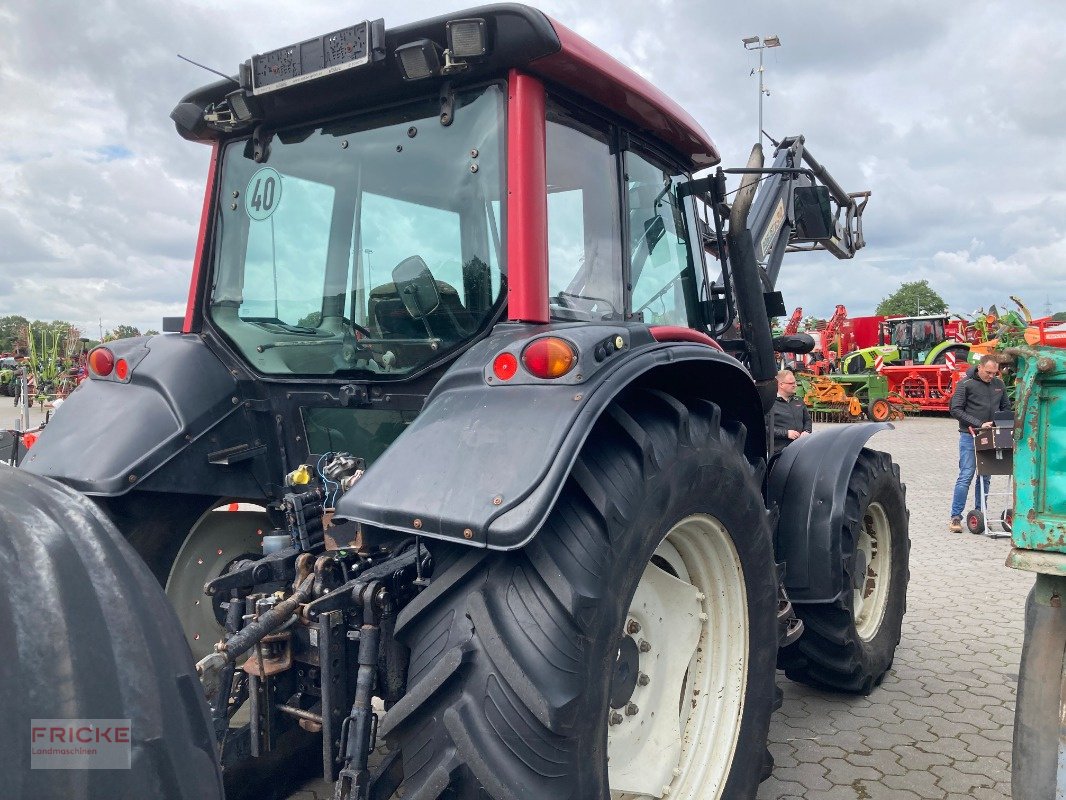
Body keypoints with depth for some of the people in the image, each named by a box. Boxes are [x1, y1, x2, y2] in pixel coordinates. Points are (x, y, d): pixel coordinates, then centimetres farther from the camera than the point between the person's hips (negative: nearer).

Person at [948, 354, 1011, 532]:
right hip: (969, 436, -5)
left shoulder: (999, 385, 10)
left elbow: (1006, 408, 19)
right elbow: (956, 409, -9)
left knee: (985, 477, 9)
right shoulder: (966, 384, -6)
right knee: (966, 476, -8)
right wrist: (979, 424, -16)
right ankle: (955, 517, -4)